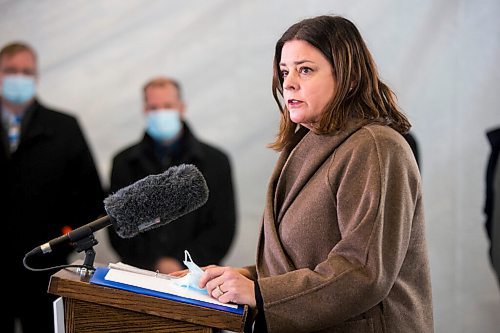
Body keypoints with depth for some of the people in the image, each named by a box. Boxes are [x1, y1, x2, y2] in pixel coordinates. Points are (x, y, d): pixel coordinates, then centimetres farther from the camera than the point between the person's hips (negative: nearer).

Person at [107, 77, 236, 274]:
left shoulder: (215, 162, 8)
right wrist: (154, 264, -6)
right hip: (139, 275, 1)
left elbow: (223, 228, 4)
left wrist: (182, 264, -7)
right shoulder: (124, 163, 12)